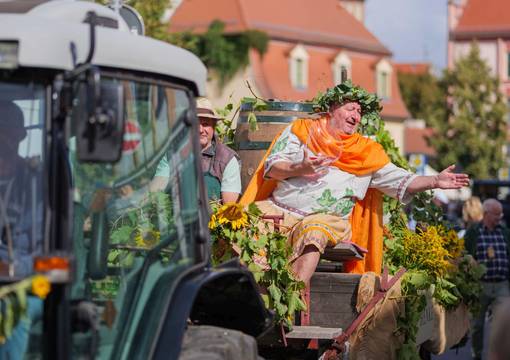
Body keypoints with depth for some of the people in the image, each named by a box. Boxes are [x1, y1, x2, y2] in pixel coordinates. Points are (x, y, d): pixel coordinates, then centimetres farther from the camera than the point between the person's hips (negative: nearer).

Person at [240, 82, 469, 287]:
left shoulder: (368, 153, 15)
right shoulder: (300, 130, 13)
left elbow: (401, 182, 10)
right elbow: (271, 167, 5)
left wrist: (434, 181, -4)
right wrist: (299, 169, -14)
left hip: (326, 219, -1)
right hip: (278, 209, 1)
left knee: (313, 231, -35)